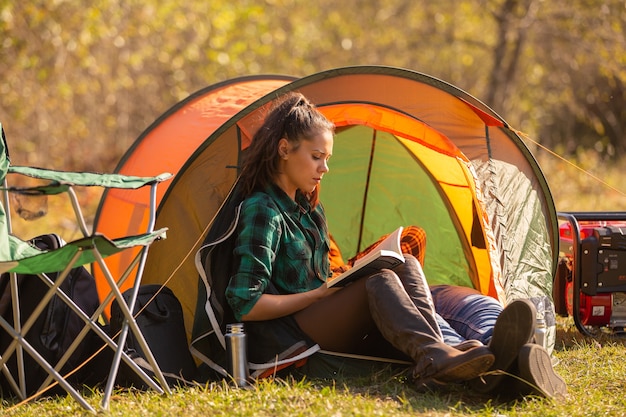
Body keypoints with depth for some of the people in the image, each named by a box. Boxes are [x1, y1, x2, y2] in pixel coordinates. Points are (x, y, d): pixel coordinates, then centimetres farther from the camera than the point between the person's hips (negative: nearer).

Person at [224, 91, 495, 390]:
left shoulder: (308, 209, 19)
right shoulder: (262, 211, -11)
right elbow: (246, 305, -18)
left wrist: (336, 284, 4)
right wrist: (318, 295, -13)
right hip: (277, 347, -9)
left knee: (406, 266, -10)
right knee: (379, 281, -29)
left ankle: (436, 354, -35)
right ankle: (434, 358, -51)